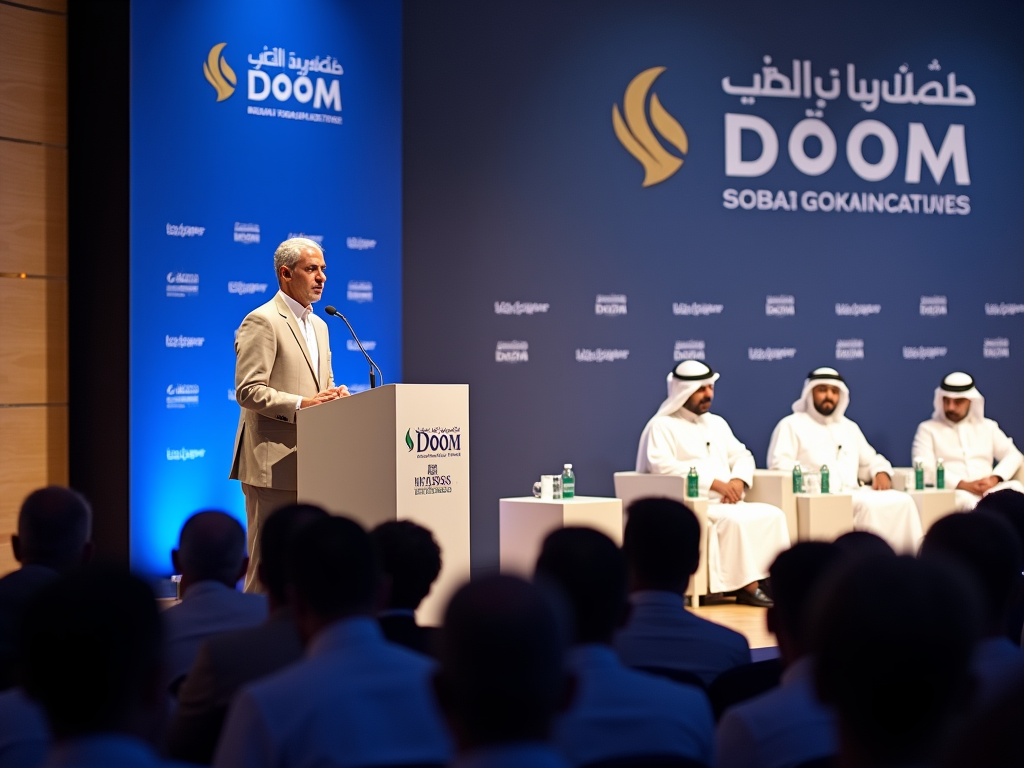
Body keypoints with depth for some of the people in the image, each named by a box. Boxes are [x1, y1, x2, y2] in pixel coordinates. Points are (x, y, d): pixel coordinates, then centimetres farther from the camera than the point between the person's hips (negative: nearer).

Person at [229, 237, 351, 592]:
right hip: (273, 463, -8)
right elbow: (248, 391, -15)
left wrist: (334, 396, 2)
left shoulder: (318, 326, 20)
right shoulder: (262, 321, -8)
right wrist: (301, 404, -23)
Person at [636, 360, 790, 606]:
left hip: (727, 503, 7)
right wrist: (714, 483, -21)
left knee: (772, 515, -15)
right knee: (734, 521, -33)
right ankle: (748, 585, -27)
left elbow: (742, 456, 21)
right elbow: (663, 467, -18)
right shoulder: (662, 426, -3)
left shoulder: (717, 423, 22)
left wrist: (738, 480, -5)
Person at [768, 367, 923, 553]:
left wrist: (881, 472, 9)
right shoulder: (792, 425, 9)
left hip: (853, 493, 6)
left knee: (902, 501, -19)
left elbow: (871, 460, 34)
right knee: (868, 504, -33)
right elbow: (778, 464, -4)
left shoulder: (849, 427, 29)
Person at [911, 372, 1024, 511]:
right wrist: (963, 484, -16)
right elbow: (924, 468, -4)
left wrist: (994, 478, -7)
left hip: (989, 491, 4)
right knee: (966, 501, -41)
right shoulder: (928, 429, 11)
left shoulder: (988, 426, 23)